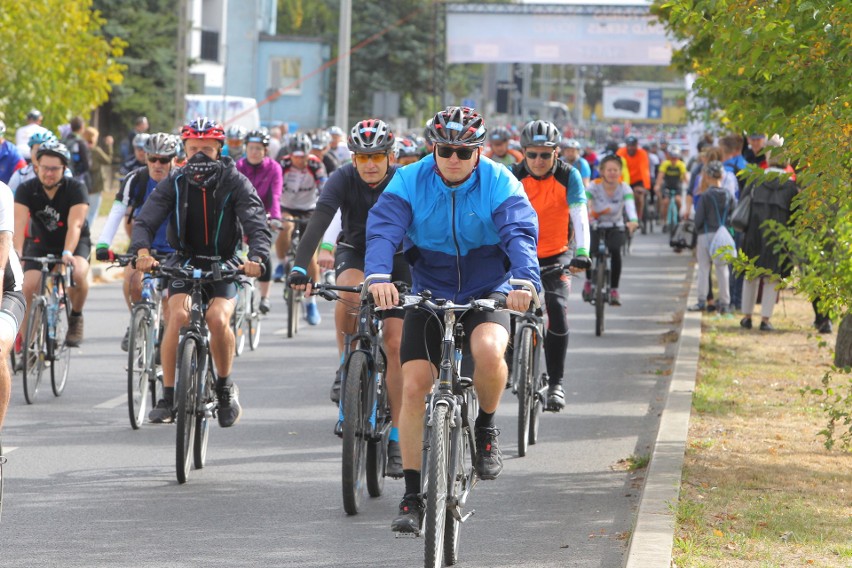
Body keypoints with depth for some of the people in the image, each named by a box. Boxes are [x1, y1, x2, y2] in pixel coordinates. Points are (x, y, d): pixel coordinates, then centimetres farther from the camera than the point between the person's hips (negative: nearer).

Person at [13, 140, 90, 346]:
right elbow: (19, 223, -28)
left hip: (74, 243, -2)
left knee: (78, 273, -34)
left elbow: (75, 225, -32)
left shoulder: (76, 188, -21)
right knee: (29, 287, -21)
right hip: (41, 243, 2)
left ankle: (76, 317, -6)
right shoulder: (26, 189, -16)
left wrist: (67, 253, -49)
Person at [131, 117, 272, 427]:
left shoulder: (235, 183, -10)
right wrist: (142, 251, -36)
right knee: (178, 315, -26)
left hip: (223, 266, -1)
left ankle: (226, 387, -1)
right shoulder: (174, 183, -6)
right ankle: (167, 397, -19)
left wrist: (256, 257, -40)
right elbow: (145, 220, -15)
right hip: (185, 262, 1)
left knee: (219, 319, -26)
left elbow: (257, 225, -19)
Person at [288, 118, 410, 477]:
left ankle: (396, 438, -3)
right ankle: (346, 363, -13)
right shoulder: (343, 180, -21)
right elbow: (318, 222, -33)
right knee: (351, 290, -36)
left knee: (395, 344, -10)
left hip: (396, 260, 0)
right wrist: (300, 267, -47)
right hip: (354, 253, 0)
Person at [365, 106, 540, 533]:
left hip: (487, 295, -2)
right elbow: (383, 229, -22)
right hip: (428, 296, 2)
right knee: (413, 387, -10)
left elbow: (520, 234, -26)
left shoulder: (499, 184, -11)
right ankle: (413, 497, 1)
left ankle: (486, 430, -4)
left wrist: (525, 280, -46)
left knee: (488, 351, -34)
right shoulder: (410, 181, -8)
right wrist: (379, 275, -43)